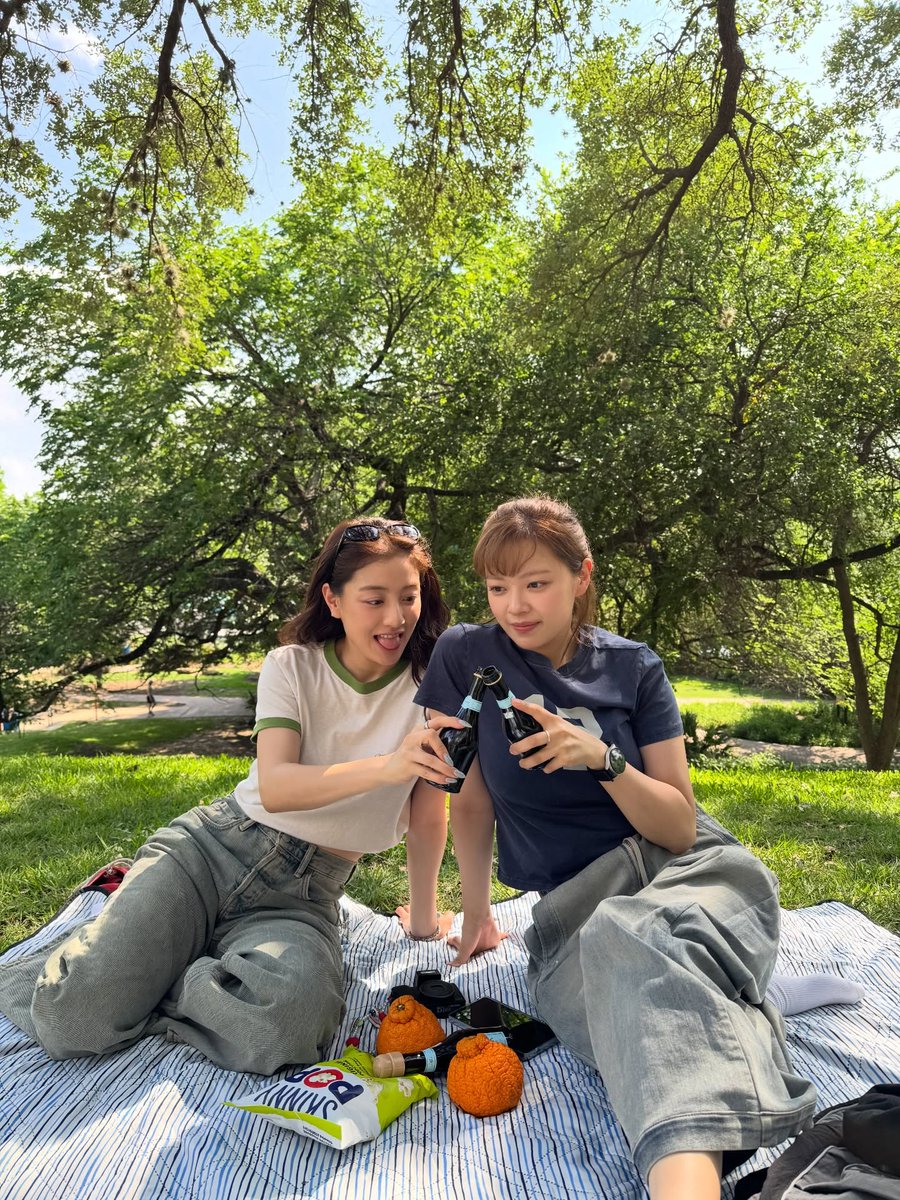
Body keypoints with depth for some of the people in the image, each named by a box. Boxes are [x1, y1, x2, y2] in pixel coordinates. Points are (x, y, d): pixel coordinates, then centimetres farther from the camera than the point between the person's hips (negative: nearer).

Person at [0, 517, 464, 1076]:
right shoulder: (292, 667, -4)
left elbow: (429, 817, 3)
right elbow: (274, 788, -19)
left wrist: (424, 920, 9)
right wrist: (385, 766, -33)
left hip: (304, 893, 1)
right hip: (215, 846, 0)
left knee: (294, 1016, -32)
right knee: (72, 1019, -16)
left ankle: (142, 984, -3)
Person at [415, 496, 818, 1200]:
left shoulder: (633, 667, 0)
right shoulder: (464, 655, -1)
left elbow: (680, 827, -3)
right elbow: (470, 801, 7)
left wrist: (602, 758, -19)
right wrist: (477, 913, 9)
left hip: (680, 866, 1)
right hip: (572, 897, 0)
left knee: (629, 940, -37)